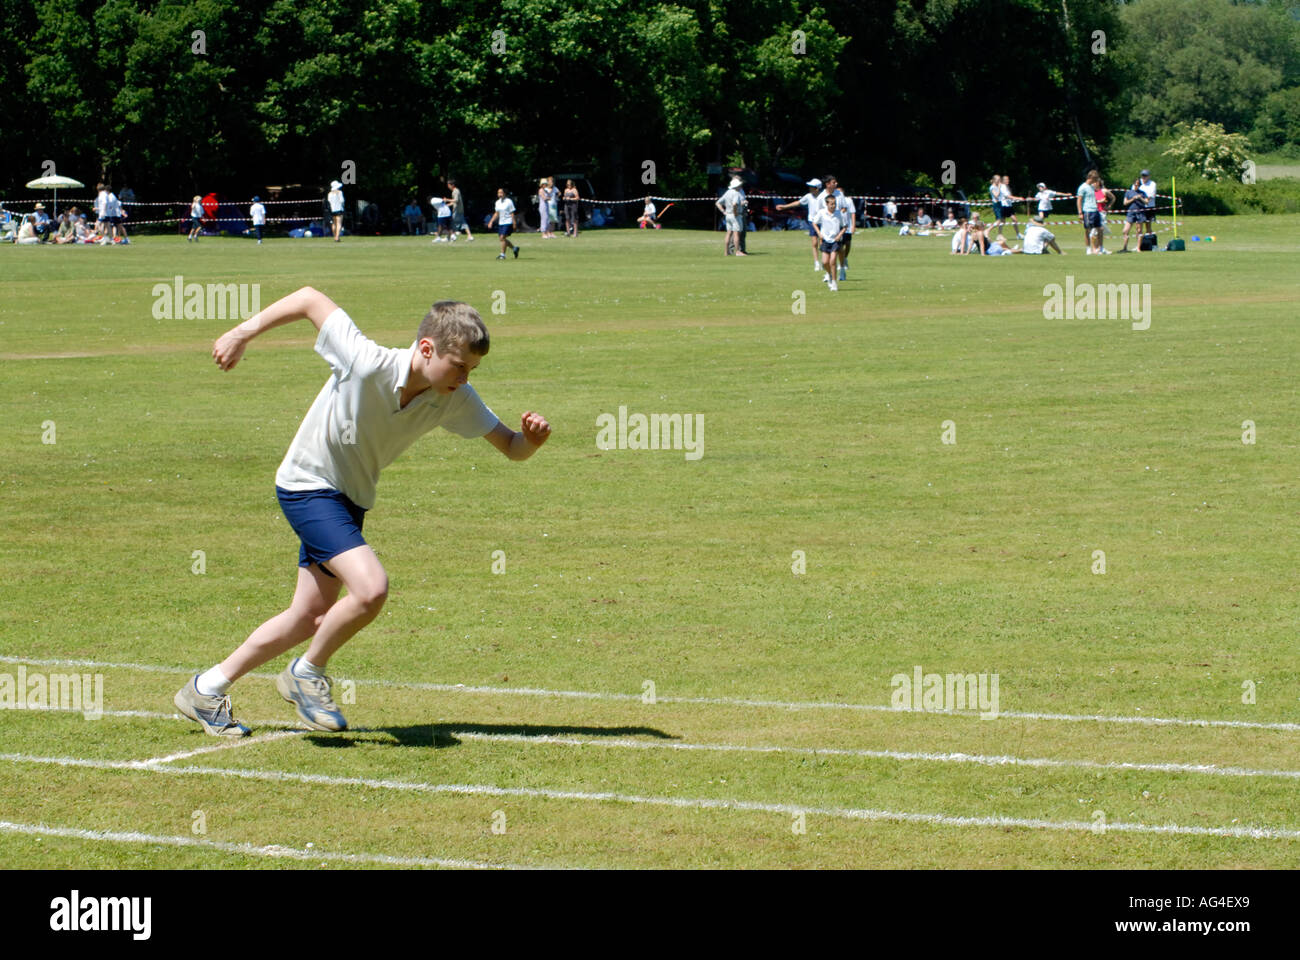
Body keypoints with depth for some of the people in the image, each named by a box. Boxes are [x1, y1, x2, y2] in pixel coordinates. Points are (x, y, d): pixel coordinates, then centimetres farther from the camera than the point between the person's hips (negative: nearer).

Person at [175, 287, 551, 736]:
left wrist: (531, 439, -33)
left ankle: (206, 690, 29)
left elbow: (510, 446, -10)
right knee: (371, 587, -26)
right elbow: (310, 298, -19)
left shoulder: (455, 398, -14)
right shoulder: (366, 364, -29)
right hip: (308, 485, -7)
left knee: (309, 619, 14)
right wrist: (242, 333, -13)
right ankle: (307, 673, 0)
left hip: (351, 499, 7)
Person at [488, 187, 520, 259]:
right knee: (502, 239, 7)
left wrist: (514, 224, -11)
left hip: (508, 223, -7)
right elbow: (496, 213, 19)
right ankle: (514, 248, 27)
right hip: (500, 223, 7)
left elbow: (512, 213, -8)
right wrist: (491, 222, 11)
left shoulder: (509, 202, -9)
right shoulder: (497, 202, 10)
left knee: (503, 237, -15)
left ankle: (502, 254, -9)